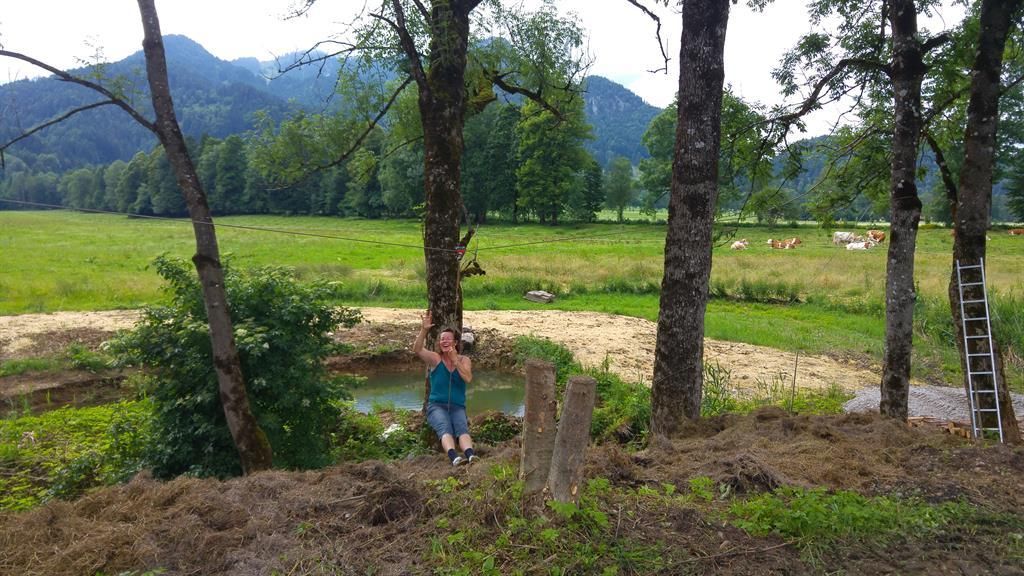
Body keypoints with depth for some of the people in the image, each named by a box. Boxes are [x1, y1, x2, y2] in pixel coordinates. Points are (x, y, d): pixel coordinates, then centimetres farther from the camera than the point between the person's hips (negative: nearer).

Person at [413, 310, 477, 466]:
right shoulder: (435, 358, 5)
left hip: (457, 407, 1)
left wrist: (455, 360, -16)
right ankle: (454, 457, -56)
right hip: (437, 406, -1)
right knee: (445, 429, -32)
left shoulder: (464, 360, 9)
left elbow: (468, 378, -10)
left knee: (462, 428, -30)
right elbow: (417, 349, -14)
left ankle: (470, 455, -56)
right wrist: (424, 330, -27)